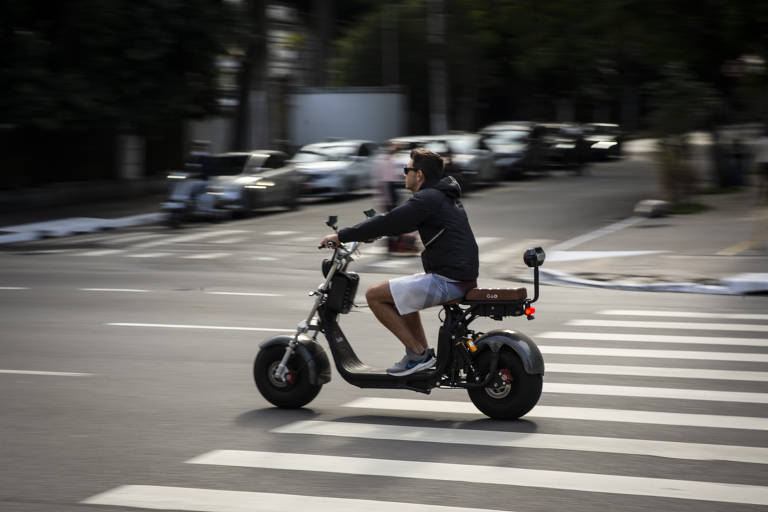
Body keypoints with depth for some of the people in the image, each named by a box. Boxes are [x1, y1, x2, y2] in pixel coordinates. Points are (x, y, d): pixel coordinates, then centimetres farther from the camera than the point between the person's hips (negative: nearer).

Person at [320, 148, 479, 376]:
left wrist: (341, 236, -6)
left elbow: (388, 222, -14)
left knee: (374, 295, -4)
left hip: (447, 281, -10)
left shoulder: (427, 199, -12)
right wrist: (374, 233, 36)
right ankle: (425, 352, 24)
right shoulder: (445, 195, 17)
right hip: (464, 277, 10)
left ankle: (417, 354, -2)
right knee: (400, 292, 30)